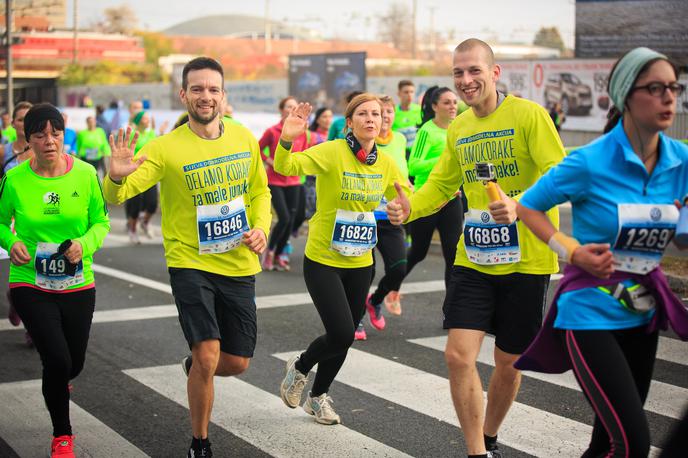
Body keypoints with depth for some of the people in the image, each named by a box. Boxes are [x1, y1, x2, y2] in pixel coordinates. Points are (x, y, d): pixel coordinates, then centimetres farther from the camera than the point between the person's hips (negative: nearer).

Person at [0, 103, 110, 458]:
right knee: (57, 359, -14)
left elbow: (101, 221, 3)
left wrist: (85, 244, -17)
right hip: (30, 285, -2)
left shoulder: (85, 174, -7)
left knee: (73, 364, 14)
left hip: (77, 285, 2)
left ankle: (55, 385, 55)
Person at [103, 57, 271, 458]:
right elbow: (116, 197, -21)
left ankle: (194, 366, 46)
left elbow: (260, 191, 16)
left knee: (237, 363, 9)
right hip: (190, 264, -4)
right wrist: (118, 176, -44)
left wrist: (261, 228, -3)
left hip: (239, 266, 4)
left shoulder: (244, 138, 1)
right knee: (208, 357, -16)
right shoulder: (166, 148, -12)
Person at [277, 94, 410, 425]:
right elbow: (285, 167, -30)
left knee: (344, 336, 13)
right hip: (323, 261, -5)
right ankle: (300, 366, 20)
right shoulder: (332, 152, -17)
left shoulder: (386, 164, 1)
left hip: (360, 264, 6)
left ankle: (318, 396, 37)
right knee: (342, 334, -12)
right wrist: (286, 139, -50)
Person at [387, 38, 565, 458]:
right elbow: (442, 184, 16)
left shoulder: (529, 115, -11)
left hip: (525, 261, -4)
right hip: (473, 261, 4)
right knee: (458, 356, -7)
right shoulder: (457, 129, 8)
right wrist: (410, 207, -5)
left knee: (508, 363, 10)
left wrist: (520, 206, -35)